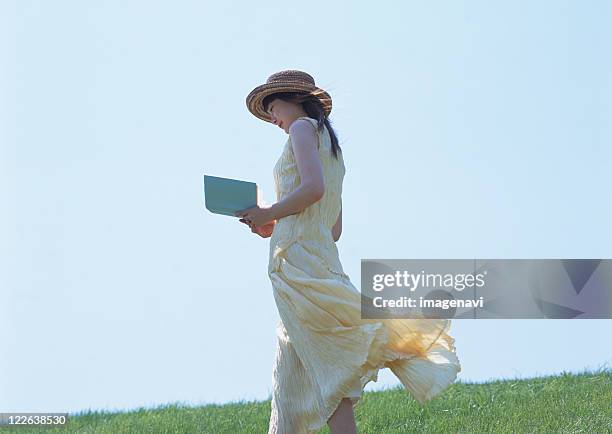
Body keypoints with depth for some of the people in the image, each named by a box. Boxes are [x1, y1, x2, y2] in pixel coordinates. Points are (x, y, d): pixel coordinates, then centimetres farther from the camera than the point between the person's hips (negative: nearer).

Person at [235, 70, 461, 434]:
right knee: (293, 383, 6)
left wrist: (268, 214, -5)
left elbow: (312, 188, -17)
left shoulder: (303, 128, 1)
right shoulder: (332, 147, 27)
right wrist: (272, 228, 22)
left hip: (298, 260, -9)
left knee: (326, 375, -12)